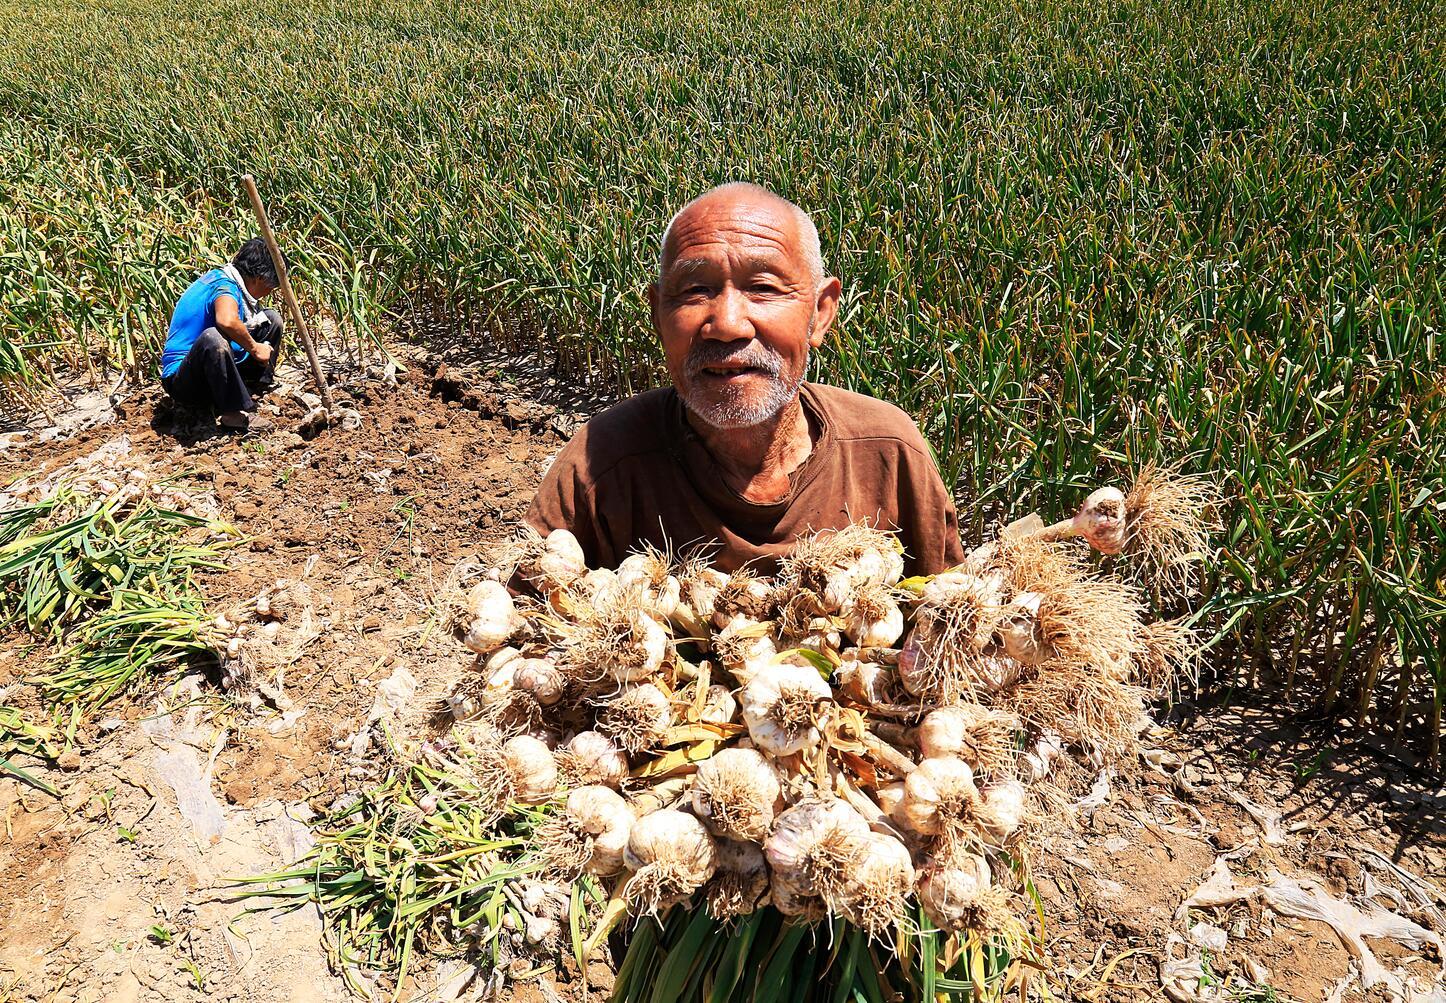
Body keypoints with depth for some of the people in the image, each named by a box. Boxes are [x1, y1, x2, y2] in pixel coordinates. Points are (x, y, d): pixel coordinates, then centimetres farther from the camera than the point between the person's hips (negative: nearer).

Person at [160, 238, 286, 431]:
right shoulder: (225, 284, -20)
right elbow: (227, 321, -45)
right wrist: (254, 348, -29)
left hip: (216, 371, 10)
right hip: (182, 380, -10)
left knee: (271, 319, 11)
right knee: (212, 337, -42)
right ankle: (234, 414, -28)